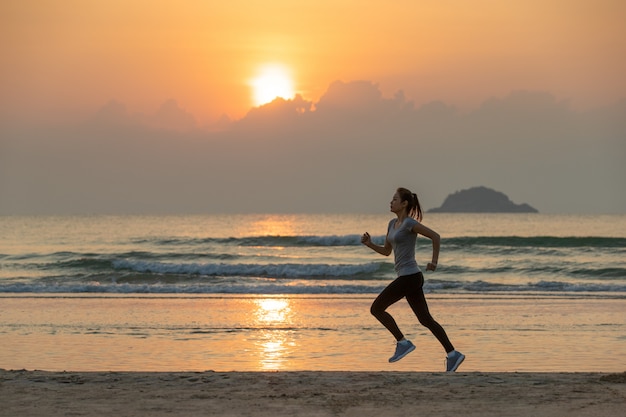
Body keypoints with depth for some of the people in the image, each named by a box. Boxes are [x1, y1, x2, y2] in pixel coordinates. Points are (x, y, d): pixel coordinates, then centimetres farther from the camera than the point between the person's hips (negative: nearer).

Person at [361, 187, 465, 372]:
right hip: (407, 276, 9)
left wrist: (434, 261, -12)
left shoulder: (409, 223, -11)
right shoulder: (392, 223, 16)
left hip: (410, 276, -9)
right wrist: (370, 244, 7)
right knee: (425, 319, 7)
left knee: (376, 308, -4)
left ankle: (402, 342, 0)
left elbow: (435, 236, -14)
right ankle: (452, 354, 5)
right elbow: (386, 251, 23)